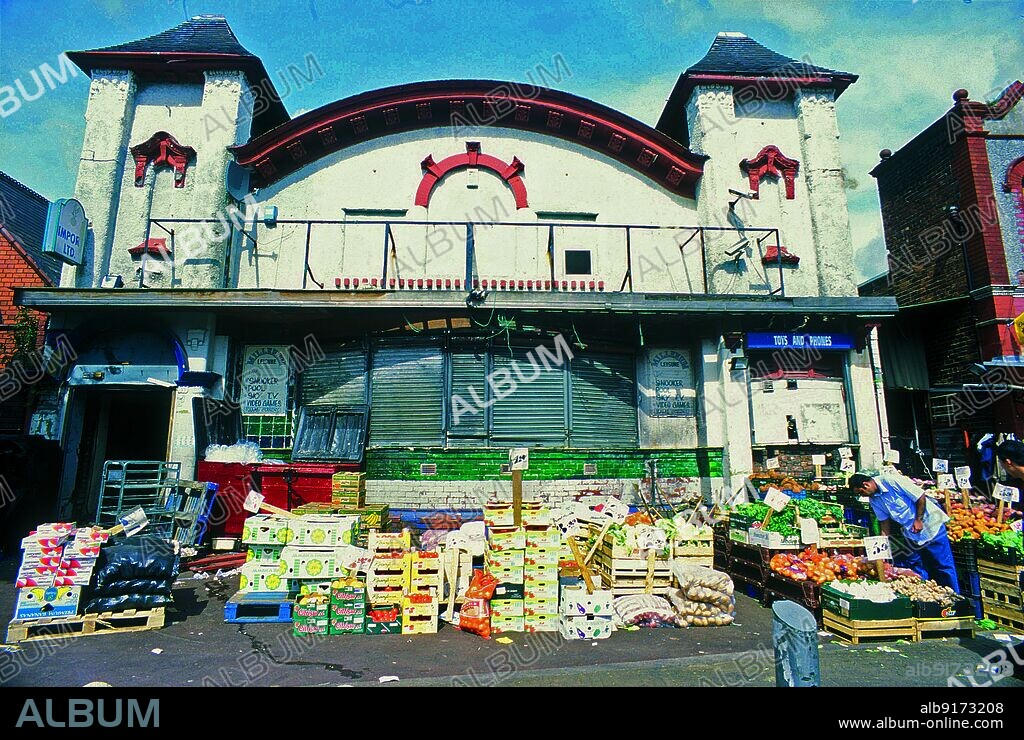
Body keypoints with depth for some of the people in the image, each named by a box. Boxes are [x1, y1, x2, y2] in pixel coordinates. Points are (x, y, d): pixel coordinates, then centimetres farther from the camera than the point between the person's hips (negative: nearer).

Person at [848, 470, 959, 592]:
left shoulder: (892, 480, -24)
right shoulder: (874, 499, -2)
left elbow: (920, 496, -18)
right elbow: (884, 520, 5)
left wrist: (918, 520, -16)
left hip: (930, 523, -6)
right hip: (910, 532, 7)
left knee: (943, 565, 2)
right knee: (916, 566, 7)